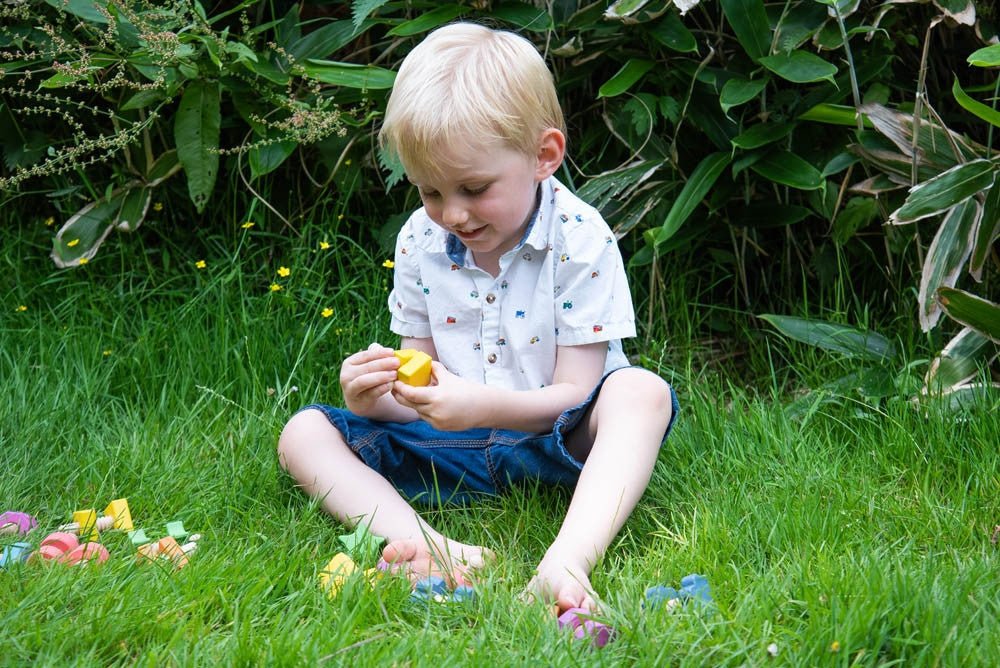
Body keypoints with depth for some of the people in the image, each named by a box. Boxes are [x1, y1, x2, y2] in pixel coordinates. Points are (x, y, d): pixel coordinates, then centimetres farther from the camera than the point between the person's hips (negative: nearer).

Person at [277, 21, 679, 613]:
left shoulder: (580, 239, -13)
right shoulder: (420, 241, 0)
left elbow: (575, 391, -15)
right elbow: (421, 387, 4)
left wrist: (485, 406, -34)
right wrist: (377, 398, -21)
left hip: (550, 440, -4)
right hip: (453, 447, 4)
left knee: (643, 392, -33)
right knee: (304, 435, -12)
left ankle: (567, 564, -53)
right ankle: (433, 549, -39)